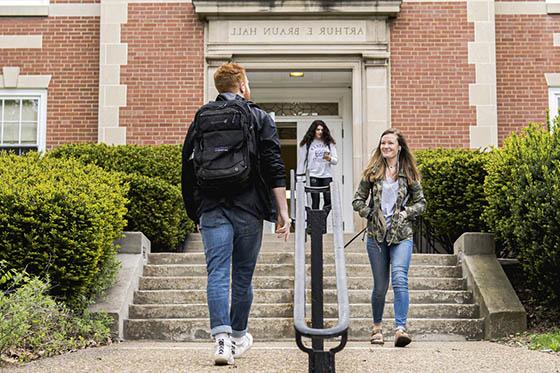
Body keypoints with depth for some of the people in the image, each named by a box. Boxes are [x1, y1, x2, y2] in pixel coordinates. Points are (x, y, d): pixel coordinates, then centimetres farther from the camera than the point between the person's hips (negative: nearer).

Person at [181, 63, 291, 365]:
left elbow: (187, 169, 13)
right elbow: (274, 169, -5)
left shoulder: (199, 120, 12)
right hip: (247, 208, -1)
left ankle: (222, 339, -15)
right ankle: (238, 337, 23)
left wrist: (194, 212, 20)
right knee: (243, 275, 10)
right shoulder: (259, 119, 3)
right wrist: (282, 211, -3)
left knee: (217, 273, -2)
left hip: (210, 208, 2)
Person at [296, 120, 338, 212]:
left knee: (328, 201, -5)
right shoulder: (307, 143, 2)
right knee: (315, 201, -2)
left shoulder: (329, 143, 9)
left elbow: (336, 160, 6)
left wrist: (329, 158, -16)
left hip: (327, 175, 2)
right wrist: (300, 175, 2)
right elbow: (301, 160, 5)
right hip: (313, 176, -2)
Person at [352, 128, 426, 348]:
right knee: (380, 286, 7)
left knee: (400, 279, -20)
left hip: (402, 235, -1)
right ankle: (377, 327, 26)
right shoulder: (372, 172, 6)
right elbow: (358, 201, 9)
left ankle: (400, 328, -22)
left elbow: (421, 203, 11)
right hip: (376, 235, 1)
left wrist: (405, 213, -6)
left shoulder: (408, 173, 6)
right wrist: (371, 214, -7)